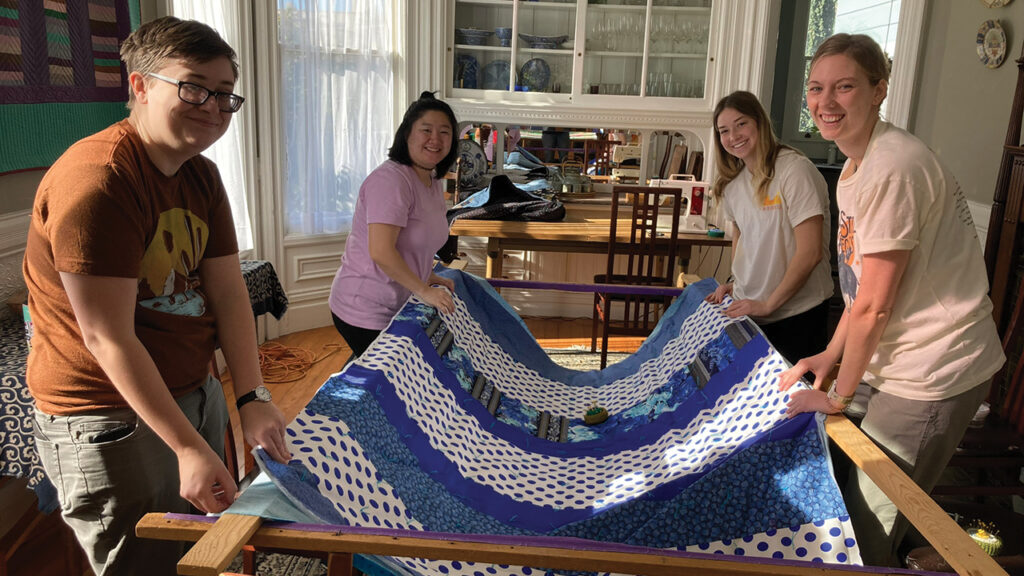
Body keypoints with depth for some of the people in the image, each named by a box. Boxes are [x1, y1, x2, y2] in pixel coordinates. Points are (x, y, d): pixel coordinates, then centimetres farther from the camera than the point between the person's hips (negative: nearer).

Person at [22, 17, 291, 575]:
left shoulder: (202, 177, 6)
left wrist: (252, 396, -9)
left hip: (195, 392, 8)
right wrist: (188, 446, -25)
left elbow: (228, 293, 1)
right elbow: (108, 338, -24)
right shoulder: (95, 179, -22)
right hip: (108, 419, -8)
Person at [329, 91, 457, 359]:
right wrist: (423, 290, -21)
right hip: (365, 312, -9)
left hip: (396, 309, 9)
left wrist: (427, 276, 9)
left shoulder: (435, 182, 10)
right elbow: (381, 252, -28)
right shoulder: (390, 179, -21)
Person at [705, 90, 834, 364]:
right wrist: (735, 283, 4)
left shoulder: (794, 169, -17)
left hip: (796, 313, -6)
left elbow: (810, 252, -20)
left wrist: (768, 304, -16)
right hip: (748, 309, 6)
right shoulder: (733, 182, 5)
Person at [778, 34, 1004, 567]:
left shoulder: (892, 168, -23)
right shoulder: (856, 166, 8)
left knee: (869, 529, 1)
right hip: (889, 363, 9)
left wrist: (840, 396, -9)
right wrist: (831, 356, 10)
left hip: (929, 376, -9)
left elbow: (873, 306, -20)